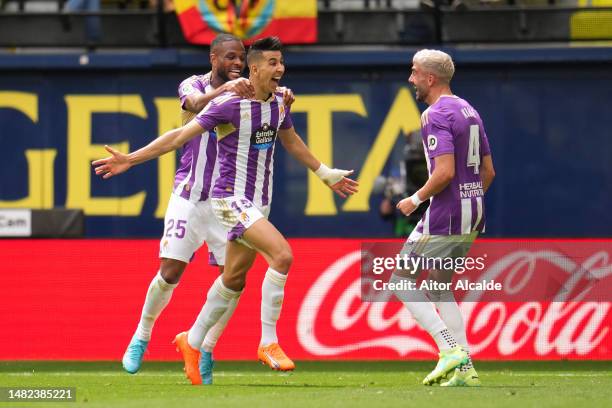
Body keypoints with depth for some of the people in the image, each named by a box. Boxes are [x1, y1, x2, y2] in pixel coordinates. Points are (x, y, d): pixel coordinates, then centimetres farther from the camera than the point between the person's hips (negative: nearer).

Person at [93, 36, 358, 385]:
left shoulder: (278, 104, 6)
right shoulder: (229, 104, -16)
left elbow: (292, 142, 27)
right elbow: (181, 135, -13)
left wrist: (326, 174, 36)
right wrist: (131, 159, -17)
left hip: (259, 204, 8)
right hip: (232, 199, -8)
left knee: (234, 280, 13)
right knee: (282, 254, -24)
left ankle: (192, 342, 30)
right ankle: (269, 343, -16)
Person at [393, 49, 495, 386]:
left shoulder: (436, 115, -14)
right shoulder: (469, 111, 15)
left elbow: (445, 171, -24)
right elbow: (488, 171, 18)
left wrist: (416, 200, -11)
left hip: (444, 217, -9)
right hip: (473, 218, 9)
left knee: (401, 282, 0)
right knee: (438, 287, 18)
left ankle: (450, 348, -12)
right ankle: (464, 369, 9)